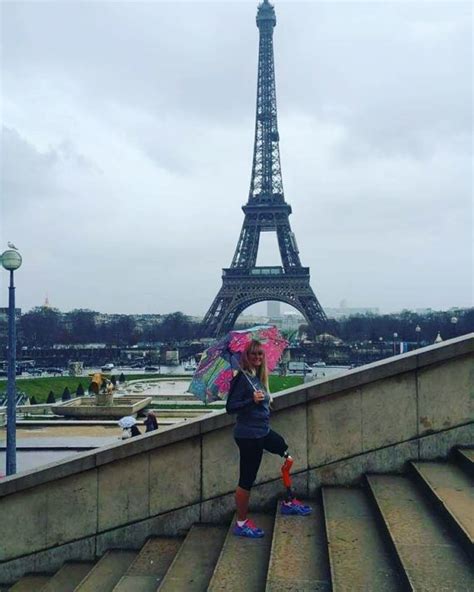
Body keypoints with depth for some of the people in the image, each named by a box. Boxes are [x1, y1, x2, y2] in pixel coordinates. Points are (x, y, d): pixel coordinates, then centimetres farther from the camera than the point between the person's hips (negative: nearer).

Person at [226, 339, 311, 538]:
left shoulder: (259, 377, 7)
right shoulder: (241, 378, -18)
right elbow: (230, 407, -22)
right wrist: (252, 401, -32)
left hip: (263, 432, 9)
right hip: (248, 436, -9)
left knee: (288, 457, 20)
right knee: (247, 480, 1)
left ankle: (288, 502, 36)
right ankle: (241, 524, 18)